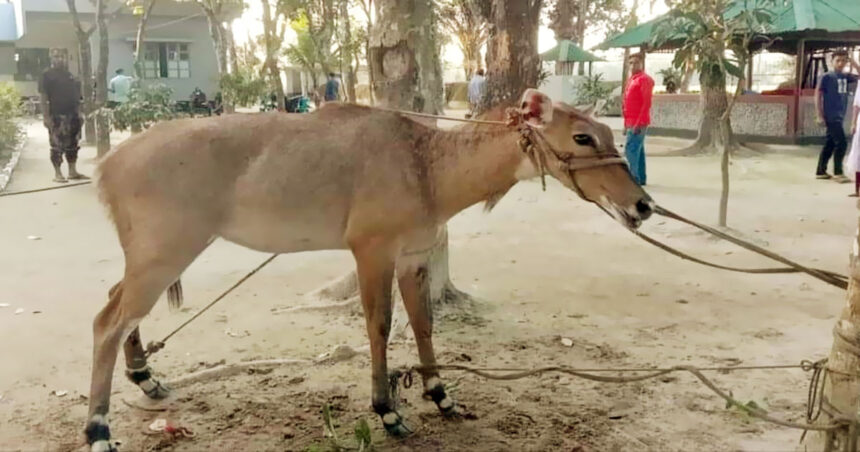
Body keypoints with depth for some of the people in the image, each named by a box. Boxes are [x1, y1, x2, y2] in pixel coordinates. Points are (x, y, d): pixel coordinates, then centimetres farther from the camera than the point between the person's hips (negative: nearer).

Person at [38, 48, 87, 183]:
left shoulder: (69, 75, 16)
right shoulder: (47, 75, -3)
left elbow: (76, 95, 19)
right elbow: (43, 97, -9)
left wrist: (78, 113, 12)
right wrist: (45, 116, -17)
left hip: (72, 115, 6)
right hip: (56, 116, -6)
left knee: (72, 145, 10)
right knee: (57, 145, -4)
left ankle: (73, 172, 17)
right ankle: (57, 174, 1)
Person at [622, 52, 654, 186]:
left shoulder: (644, 79, -10)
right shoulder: (632, 79, 18)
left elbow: (646, 103, -18)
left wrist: (639, 122, -23)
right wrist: (627, 122, 18)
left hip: (638, 122, -10)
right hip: (632, 121, 10)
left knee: (631, 149, -14)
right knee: (638, 149, 12)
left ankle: (634, 178, -13)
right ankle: (641, 178, 17)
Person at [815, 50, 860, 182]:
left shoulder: (845, 77, 9)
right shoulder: (827, 77, -8)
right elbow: (818, 95, -9)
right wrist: (820, 116, -13)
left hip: (840, 117, 7)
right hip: (831, 117, -7)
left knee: (830, 144, 11)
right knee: (841, 143, -9)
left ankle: (820, 171, 18)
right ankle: (838, 173, -1)